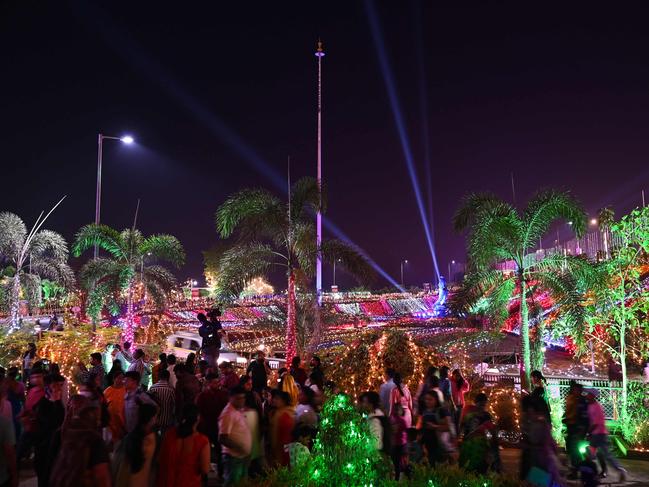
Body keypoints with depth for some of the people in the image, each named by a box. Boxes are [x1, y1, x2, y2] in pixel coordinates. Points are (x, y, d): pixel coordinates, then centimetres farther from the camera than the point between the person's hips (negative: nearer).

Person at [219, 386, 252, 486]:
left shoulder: (239, 411, 7)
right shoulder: (228, 413, -19)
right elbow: (222, 439, -24)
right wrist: (239, 448, -25)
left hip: (243, 456, 9)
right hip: (234, 457, -9)